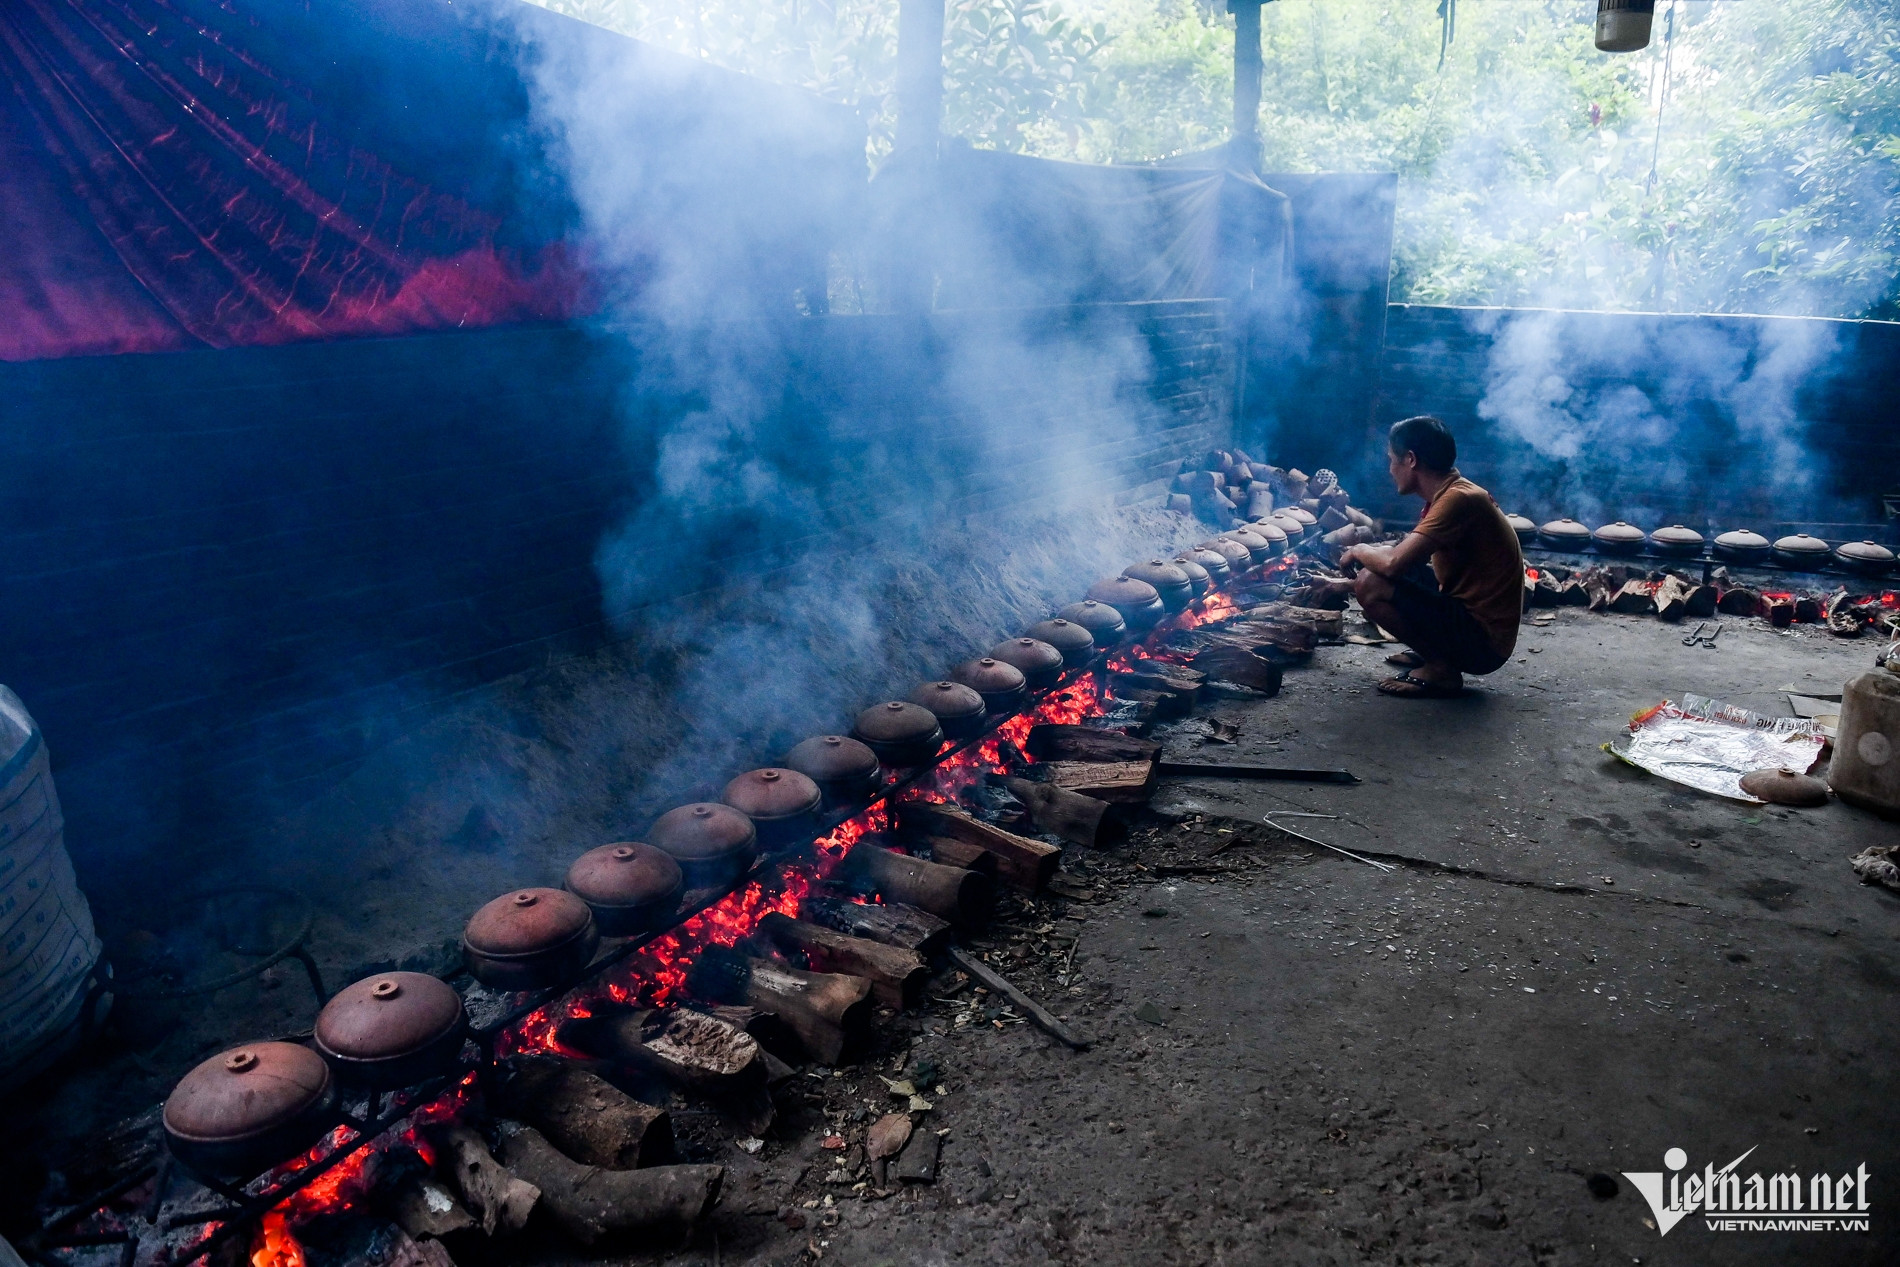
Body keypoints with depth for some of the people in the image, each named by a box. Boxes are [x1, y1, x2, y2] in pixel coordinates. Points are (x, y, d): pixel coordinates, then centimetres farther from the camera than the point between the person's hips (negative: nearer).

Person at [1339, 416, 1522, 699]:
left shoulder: (1459, 499, -21)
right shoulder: (1447, 495, 8)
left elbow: (1393, 563, -29)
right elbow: (1400, 557, 21)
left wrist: (1360, 552, -8)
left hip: (1483, 639, -10)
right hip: (1467, 613, 10)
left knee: (1371, 585, -20)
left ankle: (1440, 670, -9)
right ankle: (1432, 652, 15)